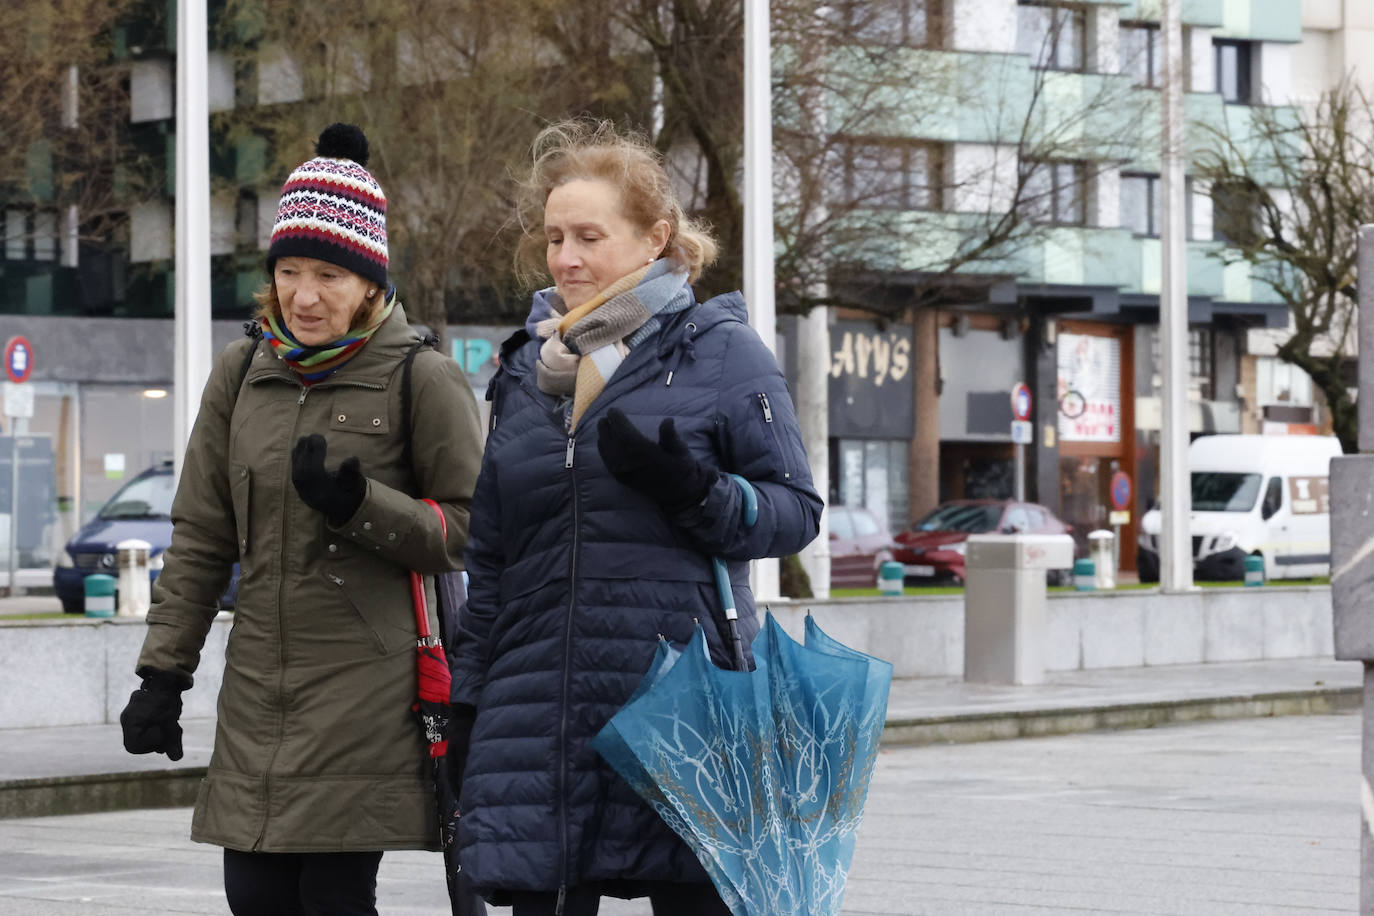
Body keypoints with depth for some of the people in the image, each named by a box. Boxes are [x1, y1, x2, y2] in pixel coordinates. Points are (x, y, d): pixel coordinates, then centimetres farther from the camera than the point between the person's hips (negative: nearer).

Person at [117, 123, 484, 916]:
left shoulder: (423, 380, -4)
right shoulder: (242, 374, 10)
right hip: (259, 688, 5)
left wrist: (357, 504, -17)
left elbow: (471, 532, -3)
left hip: (370, 691, -5)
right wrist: (163, 673, 10)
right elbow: (200, 539, 14)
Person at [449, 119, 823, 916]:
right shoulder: (526, 368, 15)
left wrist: (693, 489, -21)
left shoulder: (721, 351, 0)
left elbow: (796, 512, -3)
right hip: (540, 717, 4)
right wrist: (466, 700, 16)